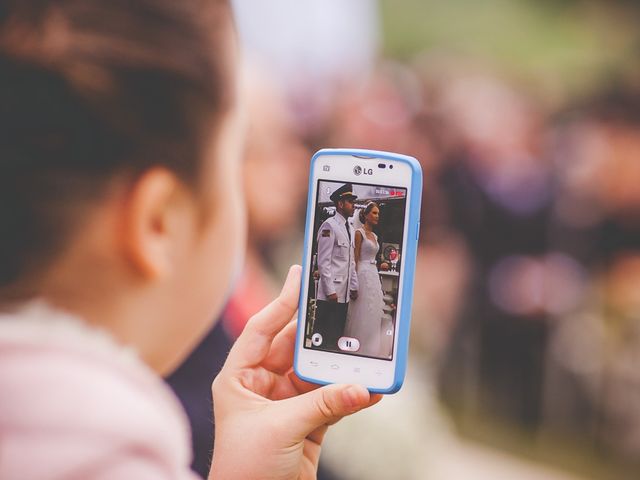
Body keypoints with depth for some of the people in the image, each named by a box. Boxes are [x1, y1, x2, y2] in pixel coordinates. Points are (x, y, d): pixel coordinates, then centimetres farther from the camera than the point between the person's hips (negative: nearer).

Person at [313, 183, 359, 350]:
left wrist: (354, 287, 15)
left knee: (337, 335, 9)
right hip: (329, 294, -8)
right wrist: (330, 291, -17)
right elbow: (323, 261, -14)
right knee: (323, 337, -5)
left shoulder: (350, 229, 16)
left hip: (344, 293, 8)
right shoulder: (329, 226, -10)